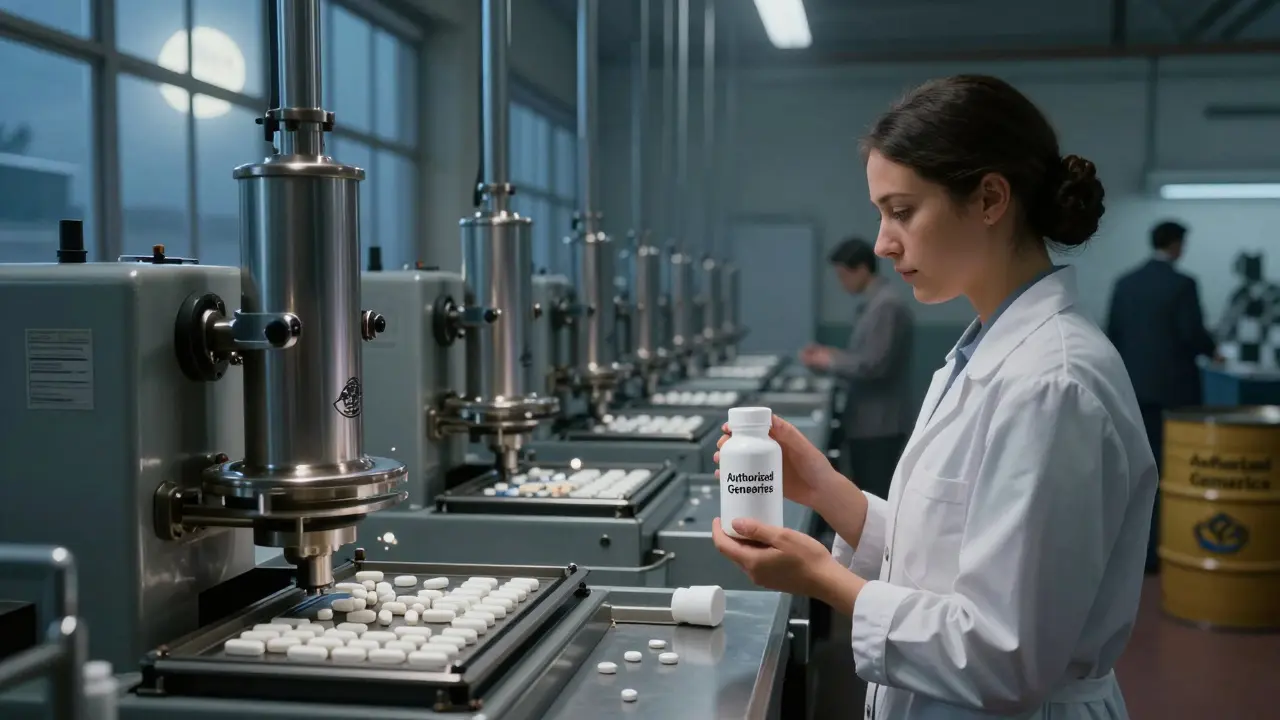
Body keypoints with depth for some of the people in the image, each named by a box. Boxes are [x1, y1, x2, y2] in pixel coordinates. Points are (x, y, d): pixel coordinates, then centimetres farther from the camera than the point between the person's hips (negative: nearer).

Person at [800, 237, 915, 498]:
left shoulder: (887, 306, -18)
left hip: (879, 424, -10)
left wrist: (829, 362, -11)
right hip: (866, 420, 10)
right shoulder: (872, 304, 13)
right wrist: (831, 353, 10)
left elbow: (873, 365, -23)